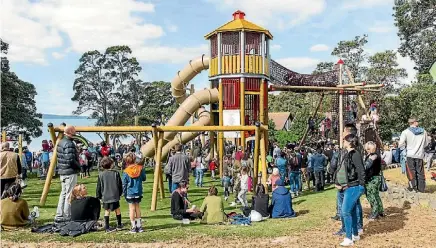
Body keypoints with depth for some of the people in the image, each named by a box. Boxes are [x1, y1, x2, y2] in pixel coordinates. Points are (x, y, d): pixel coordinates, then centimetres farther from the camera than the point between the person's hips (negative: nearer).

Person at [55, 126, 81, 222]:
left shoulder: (60, 142, 12)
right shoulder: (69, 144, -18)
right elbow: (70, 160, -23)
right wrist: (79, 166, -7)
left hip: (62, 172, 9)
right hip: (70, 172, -9)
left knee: (63, 193, 16)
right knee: (69, 195, -1)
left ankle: (59, 215, 20)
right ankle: (67, 216, 5)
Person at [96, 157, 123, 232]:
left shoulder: (101, 175, -3)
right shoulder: (116, 173, -3)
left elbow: (99, 187, 2)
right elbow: (120, 185, 4)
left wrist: (98, 196, 12)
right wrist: (120, 193, 16)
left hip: (105, 197, 0)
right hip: (115, 196, 0)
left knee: (107, 211, 5)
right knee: (117, 210, 13)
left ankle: (107, 227, 5)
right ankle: (119, 225, 23)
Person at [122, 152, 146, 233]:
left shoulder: (126, 172, -11)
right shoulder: (140, 168, -6)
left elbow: (124, 184, -6)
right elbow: (144, 178, 6)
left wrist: (124, 193, 4)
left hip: (130, 193, -3)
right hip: (138, 192, 3)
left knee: (132, 208, 5)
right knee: (137, 207, 14)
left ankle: (134, 227, 7)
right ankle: (139, 226, 18)